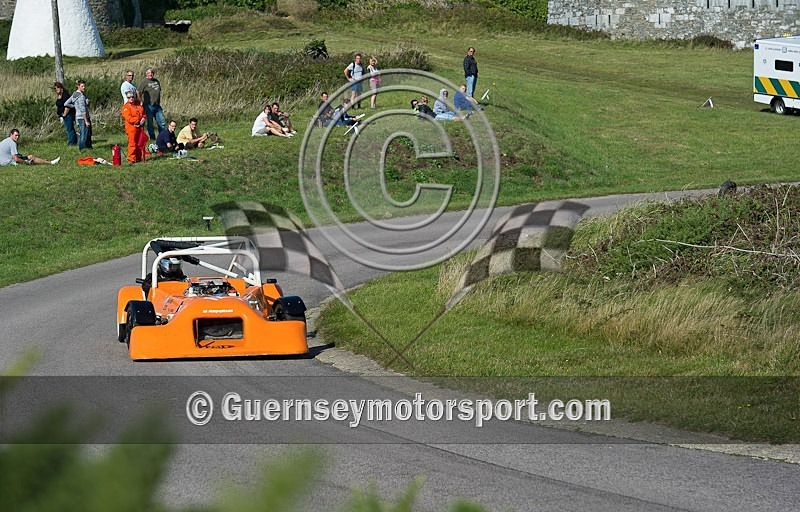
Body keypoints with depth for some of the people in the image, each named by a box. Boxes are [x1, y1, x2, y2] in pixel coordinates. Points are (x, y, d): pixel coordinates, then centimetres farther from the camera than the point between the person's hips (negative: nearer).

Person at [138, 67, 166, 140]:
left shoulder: (156, 81, 16)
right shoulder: (144, 82, -6)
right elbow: (138, 93, -10)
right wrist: (142, 102, -10)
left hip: (157, 106, 6)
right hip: (149, 106, -6)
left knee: (162, 122, 6)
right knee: (150, 123, 2)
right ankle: (152, 138, 8)